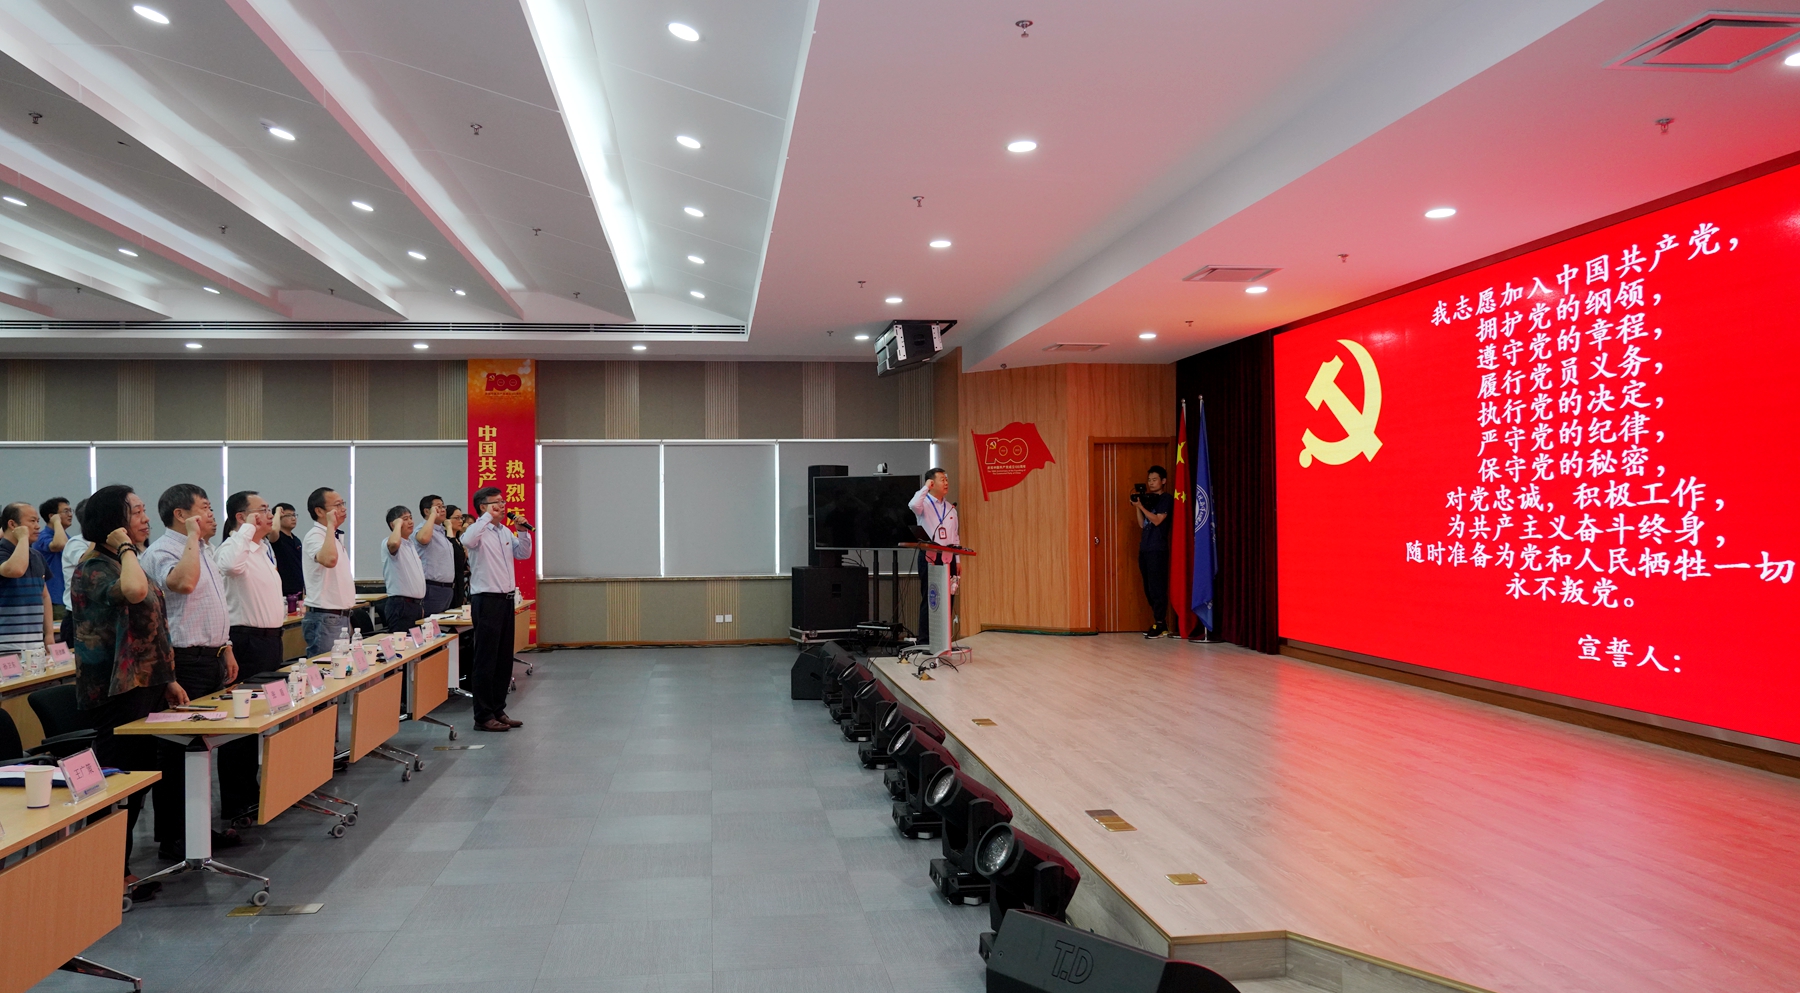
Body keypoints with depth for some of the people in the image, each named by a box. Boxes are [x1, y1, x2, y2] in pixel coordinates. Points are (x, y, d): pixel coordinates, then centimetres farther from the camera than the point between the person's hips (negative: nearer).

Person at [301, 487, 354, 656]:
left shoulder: (335, 537, 17)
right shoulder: (315, 536, -14)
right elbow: (329, 559, -37)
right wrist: (330, 525, -26)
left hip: (341, 617, 9)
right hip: (324, 619, -9)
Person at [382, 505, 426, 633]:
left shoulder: (411, 544, 18)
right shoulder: (388, 544, -10)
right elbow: (394, 543, -34)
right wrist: (398, 524, -20)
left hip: (416, 604, 9)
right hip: (400, 605, -9)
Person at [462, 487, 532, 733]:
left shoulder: (506, 531, 13)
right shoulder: (479, 531, -10)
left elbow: (524, 554, 17)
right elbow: (467, 541, -33)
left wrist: (522, 530, 4)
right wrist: (488, 517, -23)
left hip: (506, 599, 8)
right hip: (486, 600, -8)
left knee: (504, 660, 13)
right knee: (486, 660, -3)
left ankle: (498, 711, 22)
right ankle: (483, 717, 3)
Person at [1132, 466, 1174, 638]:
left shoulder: (1166, 499, -3)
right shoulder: (1147, 499, 18)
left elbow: (1157, 520, -13)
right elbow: (1142, 524, 14)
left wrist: (1141, 506, -13)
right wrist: (1137, 507, 4)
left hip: (1157, 550, -8)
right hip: (1144, 549, 8)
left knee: (1157, 587, -7)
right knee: (1149, 589, 8)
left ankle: (1159, 624, -4)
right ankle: (1158, 623, 14)